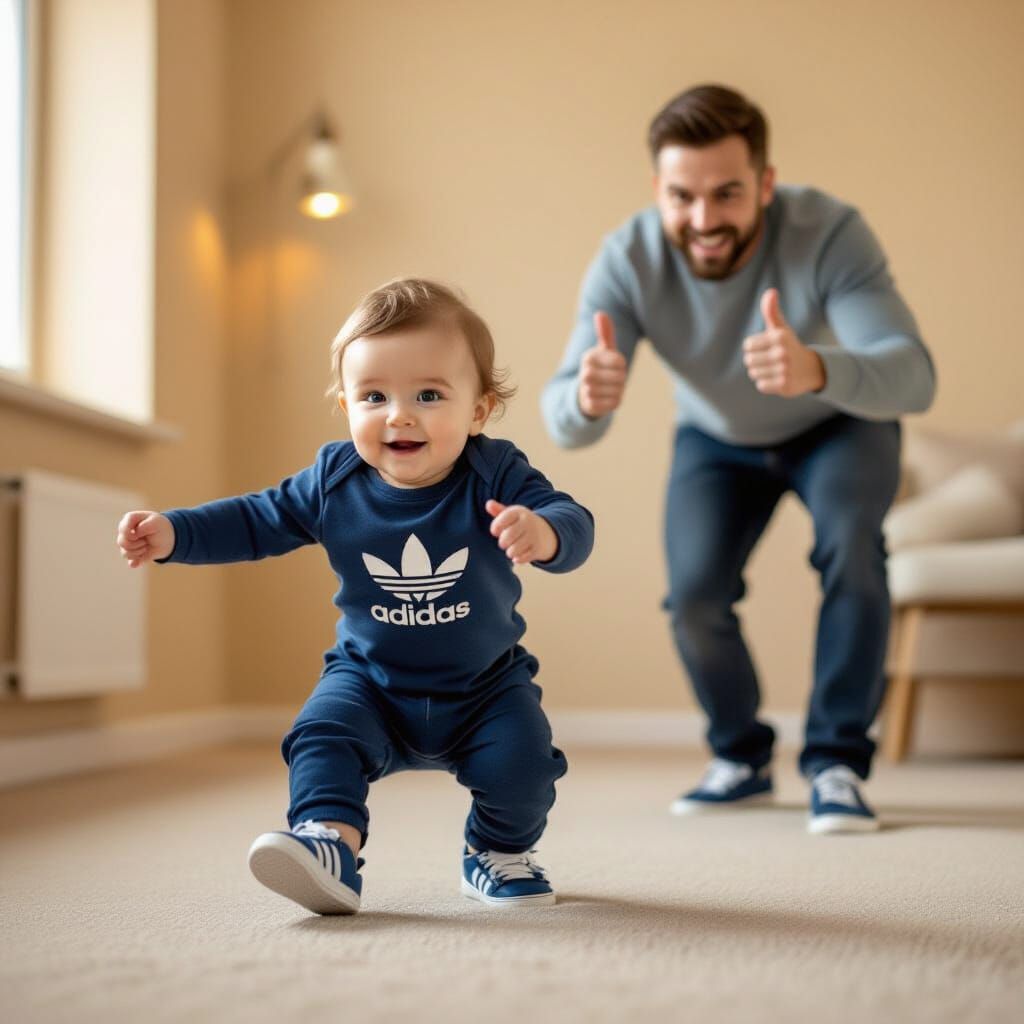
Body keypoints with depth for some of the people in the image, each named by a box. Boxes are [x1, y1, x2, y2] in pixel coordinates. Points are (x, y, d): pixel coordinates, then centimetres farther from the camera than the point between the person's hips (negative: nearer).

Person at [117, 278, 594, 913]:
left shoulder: (497, 475, -17)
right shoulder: (334, 480, -9)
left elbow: (573, 525, -27)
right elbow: (258, 520, 3)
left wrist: (543, 532, -52)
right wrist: (173, 534, -8)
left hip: (486, 686, -1)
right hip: (370, 680, 1)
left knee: (520, 765, -18)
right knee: (324, 735, -25)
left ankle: (500, 851, 12)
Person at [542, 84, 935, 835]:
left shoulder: (829, 233, -37)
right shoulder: (628, 261, -30)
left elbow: (915, 377, -48)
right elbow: (563, 421, -34)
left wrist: (817, 370, -69)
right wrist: (587, 399, -59)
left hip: (840, 426, -2)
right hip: (717, 440, 2)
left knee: (850, 542, -28)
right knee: (694, 594, -12)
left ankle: (839, 763, -13)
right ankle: (742, 758, 15)